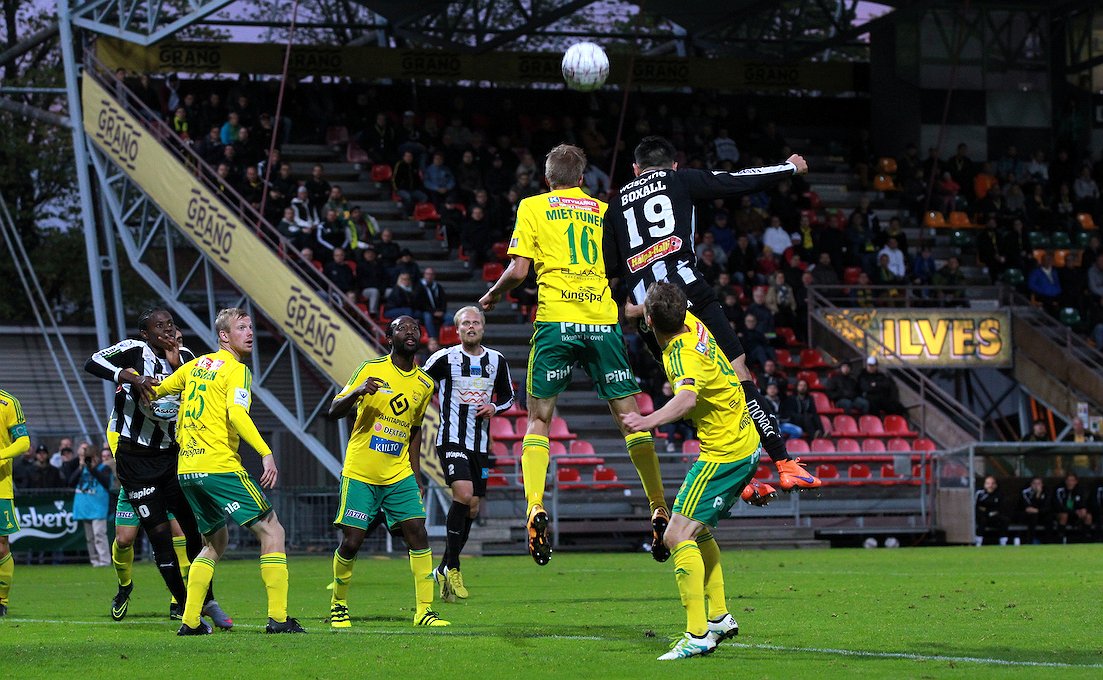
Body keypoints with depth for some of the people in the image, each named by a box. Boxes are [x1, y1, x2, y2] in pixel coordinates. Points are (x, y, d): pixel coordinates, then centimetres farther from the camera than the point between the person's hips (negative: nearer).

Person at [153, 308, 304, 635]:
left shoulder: (196, 365, 17)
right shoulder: (236, 369, -5)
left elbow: (156, 391, 27)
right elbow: (236, 414, -21)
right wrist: (266, 453, -26)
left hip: (187, 469, 8)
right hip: (220, 466, -8)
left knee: (216, 541, 21)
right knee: (272, 531, -2)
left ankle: (190, 620, 11)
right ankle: (278, 617, -10)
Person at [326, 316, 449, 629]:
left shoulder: (425, 384, 8)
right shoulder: (372, 368, -6)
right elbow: (334, 411, -7)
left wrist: (416, 474, 16)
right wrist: (357, 392, -28)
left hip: (399, 475, 4)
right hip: (360, 473, -4)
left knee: (417, 533, -9)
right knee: (351, 541, -4)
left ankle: (424, 610, -3)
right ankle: (338, 606, 18)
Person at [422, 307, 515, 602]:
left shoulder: (497, 361, 6)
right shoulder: (444, 358, -6)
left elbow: (508, 396, 17)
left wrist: (495, 407, -3)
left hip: (480, 443, 5)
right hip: (451, 439, -5)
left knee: (472, 509, 6)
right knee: (463, 493, -24)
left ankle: (443, 570, 20)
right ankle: (452, 567, -14)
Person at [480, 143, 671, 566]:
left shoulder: (533, 207, 7)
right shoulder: (606, 211, 15)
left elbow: (518, 271, -1)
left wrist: (490, 298, 17)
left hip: (556, 321, -2)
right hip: (604, 321, 2)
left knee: (538, 418, 6)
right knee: (630, 415, 6)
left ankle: (536, 508, -11)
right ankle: (659, 511, 5)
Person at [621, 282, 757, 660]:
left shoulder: (683, 355, -27)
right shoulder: (692, 325, 0)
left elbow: (687, 397, -48)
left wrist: (650, 421, -64)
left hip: (723, 454, -10)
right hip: (744, 444, 10)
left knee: (678, 535, -16)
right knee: (697, 530, 24)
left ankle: (697, 636, -22)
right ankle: (719, 618, 27)